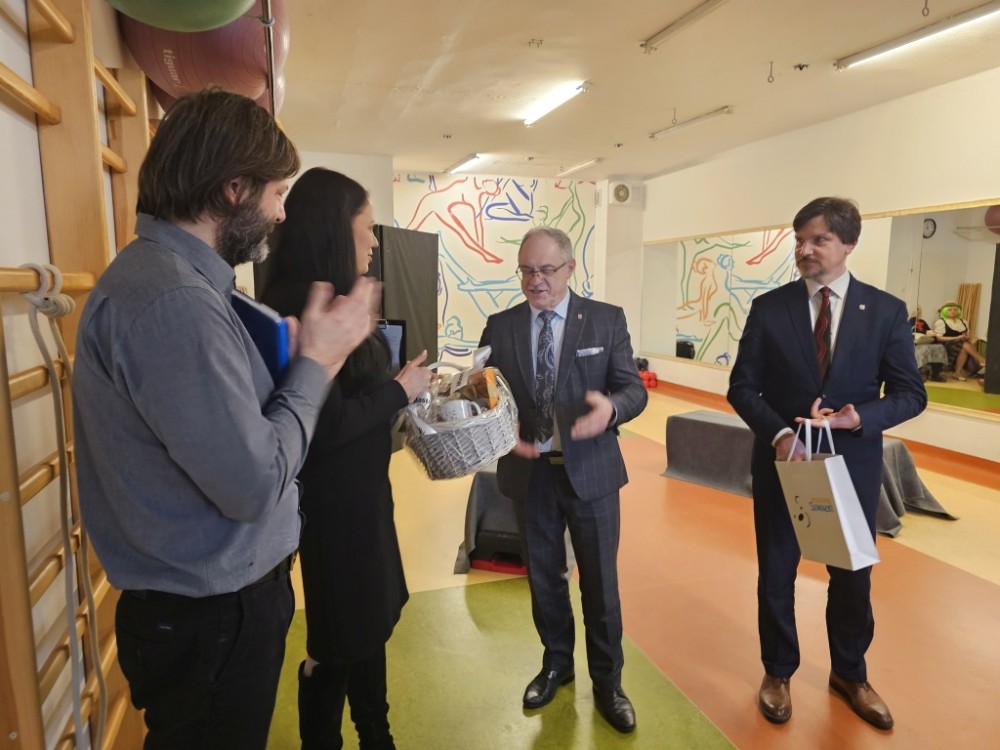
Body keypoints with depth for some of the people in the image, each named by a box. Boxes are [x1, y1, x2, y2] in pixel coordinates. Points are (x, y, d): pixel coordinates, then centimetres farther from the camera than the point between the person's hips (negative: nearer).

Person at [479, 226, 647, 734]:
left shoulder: (607, 320, -5)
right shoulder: (499, 326, 0)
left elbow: (634, 389, -9)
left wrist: (610, 407, -31)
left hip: (590, 470, -2)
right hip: (529, 472, 2)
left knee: (600, 582, 12)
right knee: (543, 579, 19)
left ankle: (607, 681, 35)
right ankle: (556, 662, 44)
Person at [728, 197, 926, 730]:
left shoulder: (886, 311, -3)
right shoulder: (768, 308, -5)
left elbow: (910, 393, -3)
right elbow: (742, 387, -5)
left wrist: (862, 417, -22)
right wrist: (778, 433, -21)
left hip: (853, 465, 1)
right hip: (782, 461, 0)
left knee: (853, 576, 17)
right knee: (776, 574, 12)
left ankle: (849, 675, 42)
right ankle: (778, 672, 35)